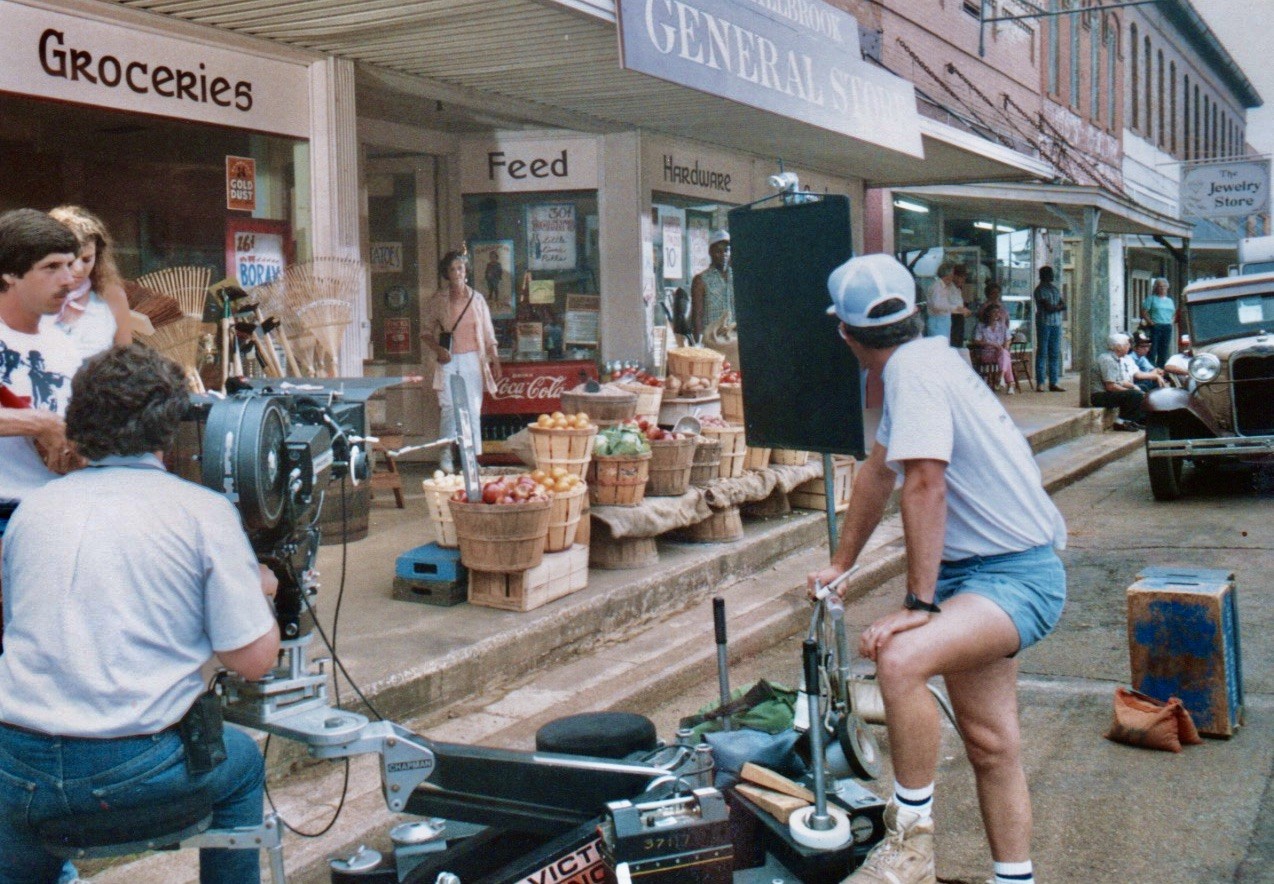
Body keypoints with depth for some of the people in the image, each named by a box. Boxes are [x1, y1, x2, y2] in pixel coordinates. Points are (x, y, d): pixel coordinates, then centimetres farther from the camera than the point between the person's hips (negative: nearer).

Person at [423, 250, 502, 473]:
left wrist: (495, 361, 3)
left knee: (473, 408, -2)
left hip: (472, 360, 1)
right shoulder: (438, 299, 4)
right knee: (448, 408, -5)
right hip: (448, 361, 0)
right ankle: (446, 458, 1)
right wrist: (438, 349, -8)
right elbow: (426, 332, 9)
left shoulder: (477, 299, 6)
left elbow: (488, 334, 9)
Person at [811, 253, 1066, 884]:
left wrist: (919, 605, -27)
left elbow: (925, 484, -27)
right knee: (990, 745, 13)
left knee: (899, 659, -32)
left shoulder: (915, 368, -18)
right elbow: (877, 471, 23)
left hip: (1015, 577, -10)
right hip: (978, 571, 10)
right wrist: (841, 564, 29)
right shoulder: (921, 362, 13)